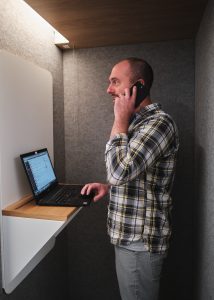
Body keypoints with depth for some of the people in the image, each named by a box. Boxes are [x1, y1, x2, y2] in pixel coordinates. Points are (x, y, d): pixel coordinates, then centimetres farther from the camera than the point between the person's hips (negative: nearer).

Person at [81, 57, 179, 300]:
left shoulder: (158, 122, -20)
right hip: (129, 234, 9)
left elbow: (119, 171, -31)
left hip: (140, 241, -9)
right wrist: (108, 187, 4)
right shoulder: (135, 121, 10)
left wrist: (120, 119, -21)